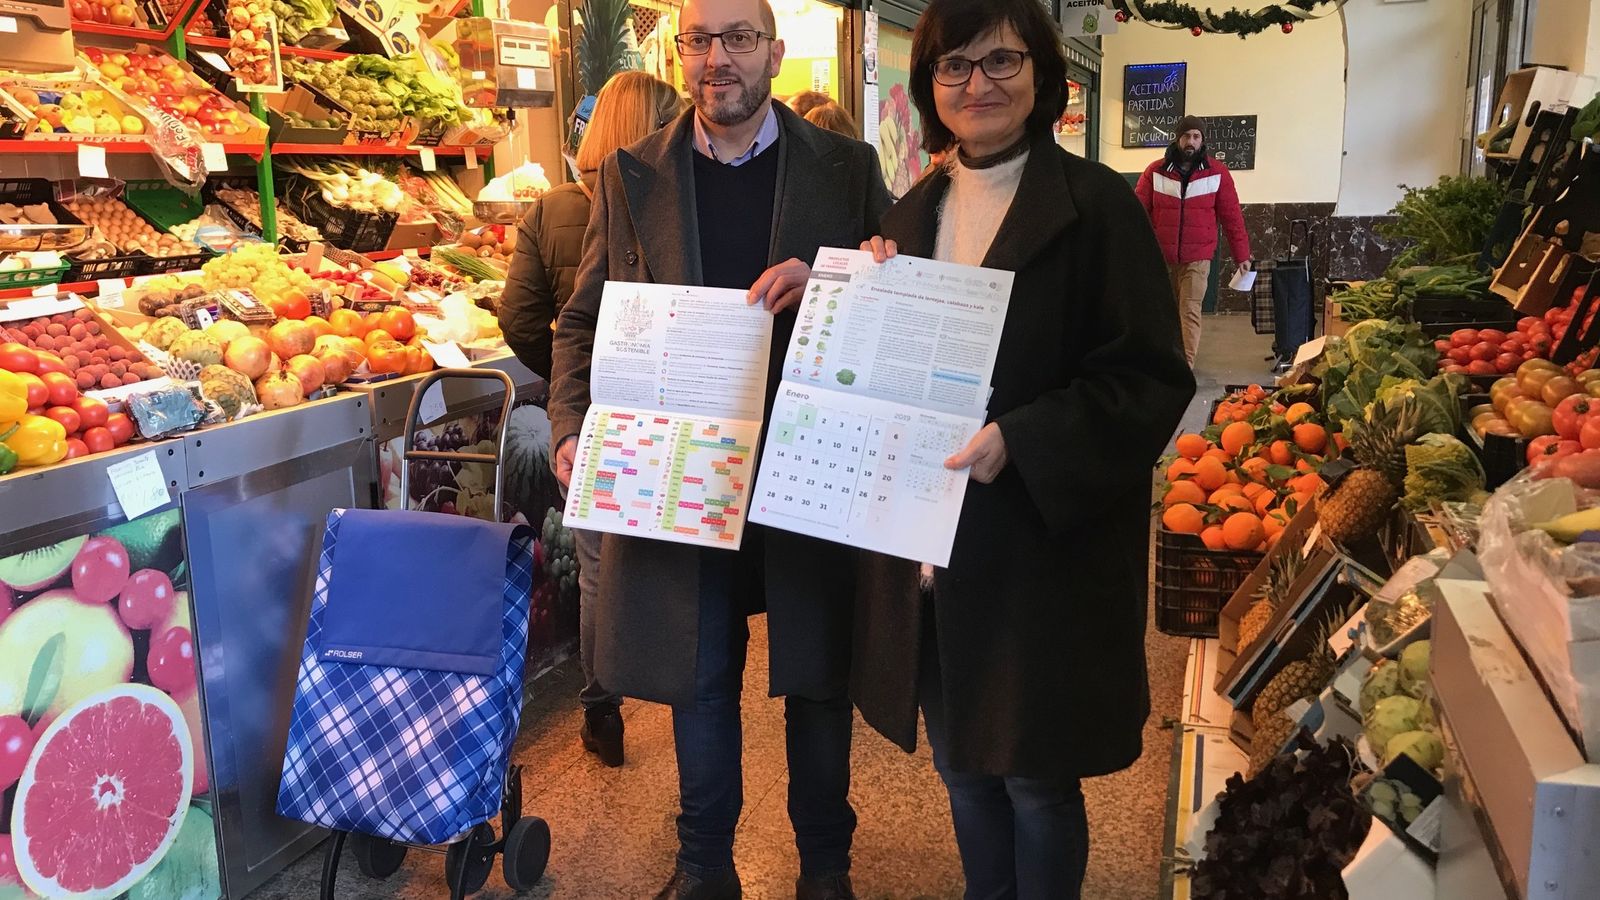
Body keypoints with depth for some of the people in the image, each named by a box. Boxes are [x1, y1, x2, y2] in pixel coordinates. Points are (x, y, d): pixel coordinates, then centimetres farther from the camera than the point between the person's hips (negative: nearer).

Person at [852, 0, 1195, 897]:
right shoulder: (913, 213, 9)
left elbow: (1153, 380, -13)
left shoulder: (1096, 205, -10)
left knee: (1036, 777, 9)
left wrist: (1018, 441, -24)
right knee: (961, 762, 19)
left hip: (1044, 545, -5)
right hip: (932, 547, 6)